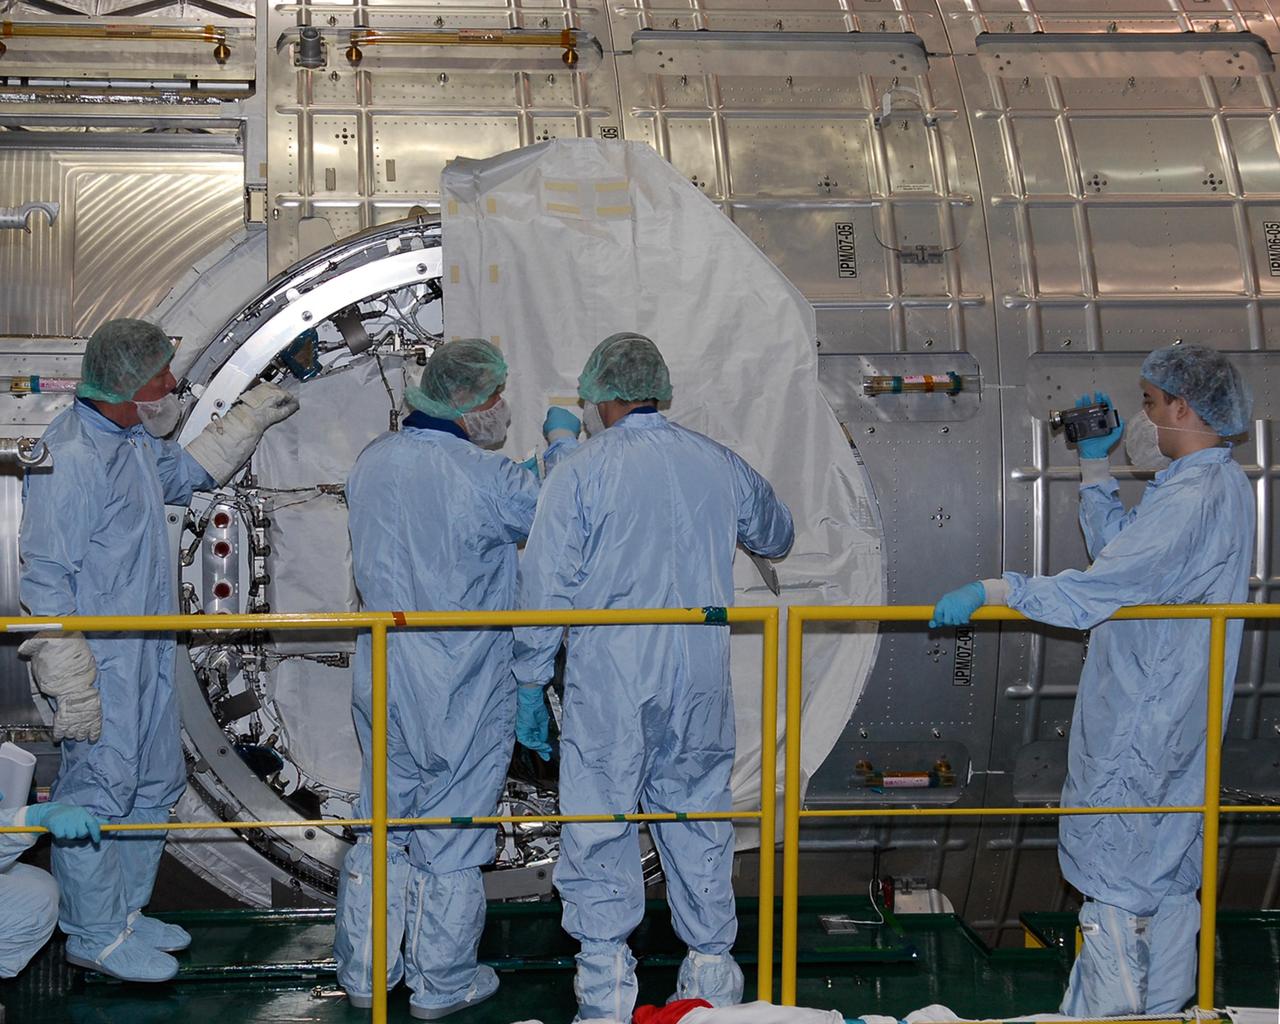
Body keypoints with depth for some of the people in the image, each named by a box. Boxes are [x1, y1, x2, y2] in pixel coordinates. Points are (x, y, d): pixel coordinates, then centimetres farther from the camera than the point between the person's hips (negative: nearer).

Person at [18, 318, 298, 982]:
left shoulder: (135, 442, 8)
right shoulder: (70, 458, -21)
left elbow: (188, 470, 32)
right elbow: (45, 579, -22)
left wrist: (250, 417, 32)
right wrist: (69, 685, -23)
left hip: (148, 654, 10)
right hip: (103, 664, -10)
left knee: (154, 784, 18)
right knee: (97, 790, 1)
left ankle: (124, 913, 33)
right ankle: (94, 935, 15)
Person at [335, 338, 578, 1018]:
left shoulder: (371, 463, 0)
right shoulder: (484, 478, -21)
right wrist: (563, 441, 7)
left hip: (383, 687, 6)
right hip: (462, 695, -6)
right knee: (450, 839, 8)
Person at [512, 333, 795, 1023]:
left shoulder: (579, 472, -5)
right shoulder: (718, 464, 7)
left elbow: (545, 589, -7)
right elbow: (776, 537, 25)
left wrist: (529, 685, 1)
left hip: (608, 684, -3)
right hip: (701, 680, 4)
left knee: (598, 827, 4)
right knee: (698, 820, 13)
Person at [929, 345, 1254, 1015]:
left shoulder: (1194, 496, -22)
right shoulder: (1220, 484, 11)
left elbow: (1100, 588, -29)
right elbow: (1119, 549, 19)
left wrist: (989, 591, -27)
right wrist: (1094, 465, 17)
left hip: (1139, 727, -10)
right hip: (1181, 720, 10)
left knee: (1111, 870, -4)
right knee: (1169, 867, 16)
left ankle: (1101, 1015, 2)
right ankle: (1162, 1010, 26)